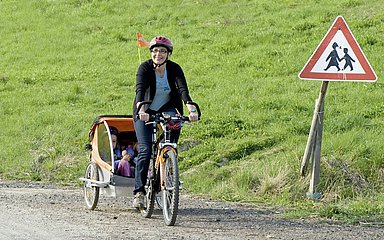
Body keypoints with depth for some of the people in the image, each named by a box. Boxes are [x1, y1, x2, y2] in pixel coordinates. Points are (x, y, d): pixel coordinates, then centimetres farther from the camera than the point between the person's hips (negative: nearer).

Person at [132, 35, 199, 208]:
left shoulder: (174, 69, -13)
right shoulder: (145, 68, -18)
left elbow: (183, 89, -26)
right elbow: (140, 90, -33)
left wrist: (191, 109, -43)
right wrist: (141, 110, -51)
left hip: (167, 109, 2)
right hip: (146, 113, -2)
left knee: (175, 123, -29)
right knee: (145, 150, -16)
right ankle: (139, 191, -12)